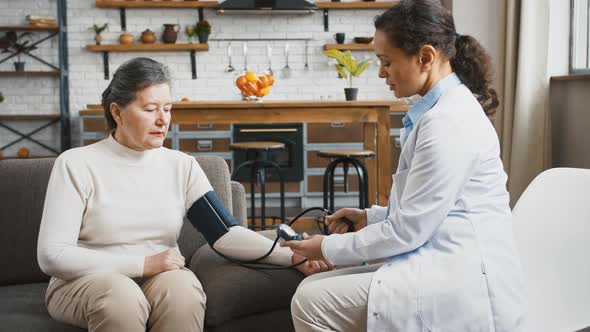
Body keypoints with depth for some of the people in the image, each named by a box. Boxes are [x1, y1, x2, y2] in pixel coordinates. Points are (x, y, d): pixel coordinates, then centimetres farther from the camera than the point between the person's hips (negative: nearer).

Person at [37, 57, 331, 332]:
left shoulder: (182, 166, 5)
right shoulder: (77, 164, -6)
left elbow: (224, 233, -6)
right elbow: (52, 256, -14)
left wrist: (292, 256, -21)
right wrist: (143, 264, -19)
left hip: (162, 280, 3)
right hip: (85, 282, -3)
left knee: (183, 289, -31)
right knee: (120, 296, -36)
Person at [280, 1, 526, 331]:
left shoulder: (449, 122, -18)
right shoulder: (445, 108, 15)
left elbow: (408, 230, -17)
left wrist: (330, 247, -6)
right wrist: (370, 217, 14)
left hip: (466, 287, -10)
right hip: (447, 267, 10)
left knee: (312, 301, -17)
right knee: (312, 289, 5)